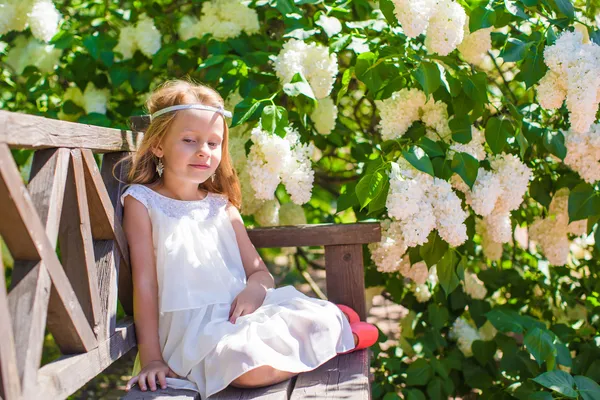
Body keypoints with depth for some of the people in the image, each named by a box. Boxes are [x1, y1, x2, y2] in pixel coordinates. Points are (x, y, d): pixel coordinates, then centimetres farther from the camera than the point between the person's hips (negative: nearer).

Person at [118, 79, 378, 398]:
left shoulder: (222, 207, 15)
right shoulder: (141, 201, 1)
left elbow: (260, 272, 15)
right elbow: (144, 281, -4)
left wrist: (254, 289, -11)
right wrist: (151, 357, -9)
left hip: (240, 313, 4)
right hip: (191, 326, -4)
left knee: (319, 320, -23)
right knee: (251, 367, -33)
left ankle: (333, 326, 11)